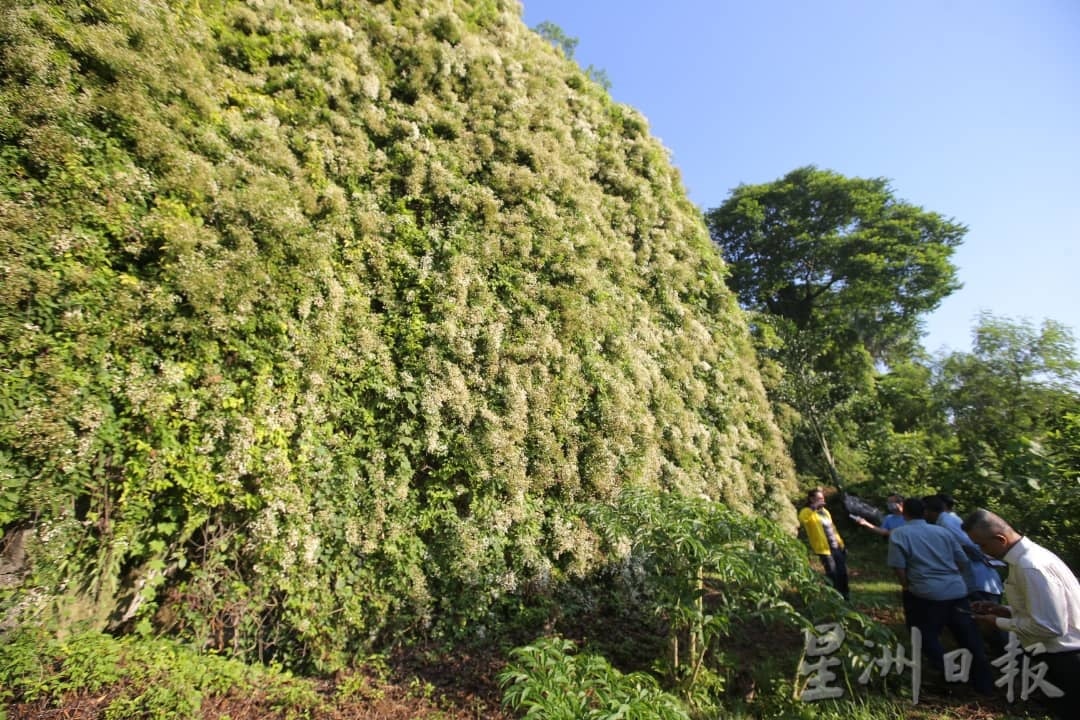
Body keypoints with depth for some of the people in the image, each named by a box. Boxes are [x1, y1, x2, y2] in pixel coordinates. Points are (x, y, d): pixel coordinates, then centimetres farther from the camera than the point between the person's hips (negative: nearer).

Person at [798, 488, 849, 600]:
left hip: (836, 547, 8)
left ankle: (844, 593, 33)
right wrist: (813, 507, -35)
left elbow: (832, 528, 21)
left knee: (842, 571, 15)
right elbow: (802, 519, -37)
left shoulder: (825, 511, 15)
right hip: (824, 548, -7)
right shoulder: (807, 512, -12)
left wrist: (841, 543, 17)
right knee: (832, 573, -3)